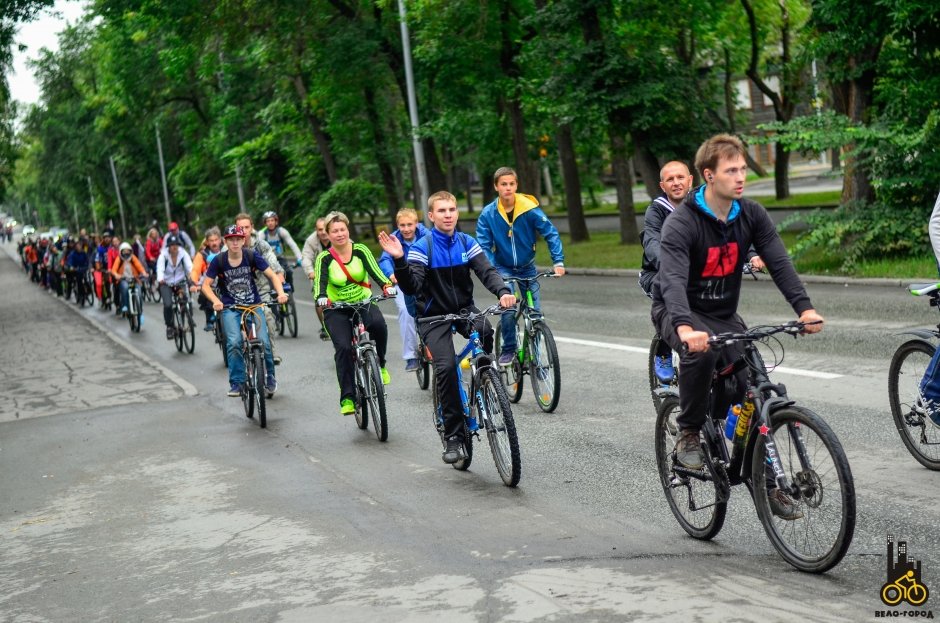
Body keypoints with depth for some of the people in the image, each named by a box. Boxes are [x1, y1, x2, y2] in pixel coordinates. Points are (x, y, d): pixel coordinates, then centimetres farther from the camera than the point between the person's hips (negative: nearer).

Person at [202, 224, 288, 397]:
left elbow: (272, 275, -7)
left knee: (263, 342, -13)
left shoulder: (252, 256, -8)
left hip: (254, 305, 0)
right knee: (234, 343, -21)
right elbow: (206, 285, -4)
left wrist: (280, 292, -25)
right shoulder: (219, 260, -8)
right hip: (230, 309, 0)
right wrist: (215, 301, -23)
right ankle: (236, 383, -7)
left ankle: (270, 378, 12)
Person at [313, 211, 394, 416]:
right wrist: (321, 298, -42)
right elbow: (320, 282, -19)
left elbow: (374, 270, -17)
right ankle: (347, 397, -14)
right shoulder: (324, 258, -6)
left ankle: (379, 363, -6)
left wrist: (386, 285, -38)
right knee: (343, 347, -22)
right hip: (336, 309, 0)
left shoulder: (360, 250, -4)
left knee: (378, 323, -33)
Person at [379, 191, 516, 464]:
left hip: (464, 309, 3)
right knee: (446, 366, -23)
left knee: (485, 332, -31)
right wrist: (399, 260, -36)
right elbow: (411, 288, -19)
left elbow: (487, 271, -9)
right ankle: (453, 438, -13)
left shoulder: (466, 242, 2)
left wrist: (503, 291, -29)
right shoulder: (422, 247, -9)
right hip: (434, 316, -3)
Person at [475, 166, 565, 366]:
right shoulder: (488, 214, -15)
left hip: (528, 268, 1)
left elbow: (551, 233, -14)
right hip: (504, 268, -1)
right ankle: (508, 349, -1)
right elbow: (483, 246, -14)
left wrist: (559, 261, -24)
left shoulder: (530, 209, -17)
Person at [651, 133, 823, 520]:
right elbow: (673, 279, -36)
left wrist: (804, 308, -32)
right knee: (701, 352, -37)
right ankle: (688, 434, -16)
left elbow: (778, 262, -15)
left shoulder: (751, 215, -6)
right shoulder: (681, 223, -23)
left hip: (724, 315, 5)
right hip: (679, 313, -5)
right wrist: (686, 328, -55)